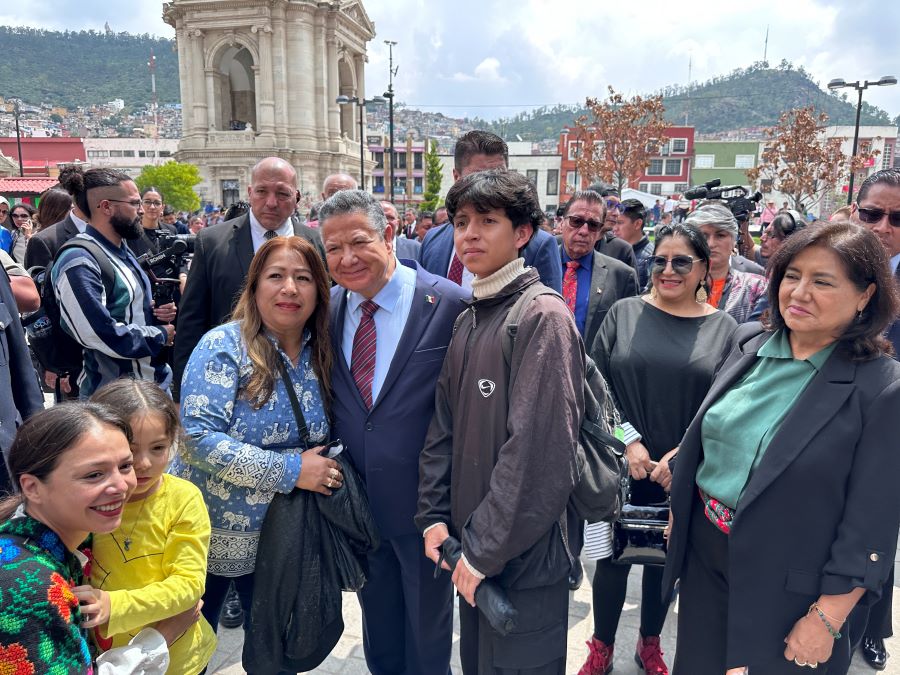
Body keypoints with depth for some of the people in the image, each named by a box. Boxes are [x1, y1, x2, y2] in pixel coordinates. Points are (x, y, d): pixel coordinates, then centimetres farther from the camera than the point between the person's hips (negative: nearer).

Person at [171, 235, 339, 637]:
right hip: (214, 530, -3)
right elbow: (199, 436, -24)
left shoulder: (321, 354, -3)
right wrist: (291, 470, -26)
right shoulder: (224, 346, -16)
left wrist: (327, 463, -13)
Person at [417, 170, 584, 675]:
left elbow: (541, 451, -21)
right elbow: (444, 427, 9)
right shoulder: (468, 320, 8)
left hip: (523, 556, -7)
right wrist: (434, 515, 0)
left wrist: (486, 547, -17)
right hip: (471, 547, 7)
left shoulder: (544, 317, -15)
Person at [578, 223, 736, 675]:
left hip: (682, 475, 1)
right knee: (612, 556, 8)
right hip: (622, 467, -1)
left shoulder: (723, 328, 1)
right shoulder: (624, 313, -1)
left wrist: (683, 454, -12)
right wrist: (628, 441, -13)